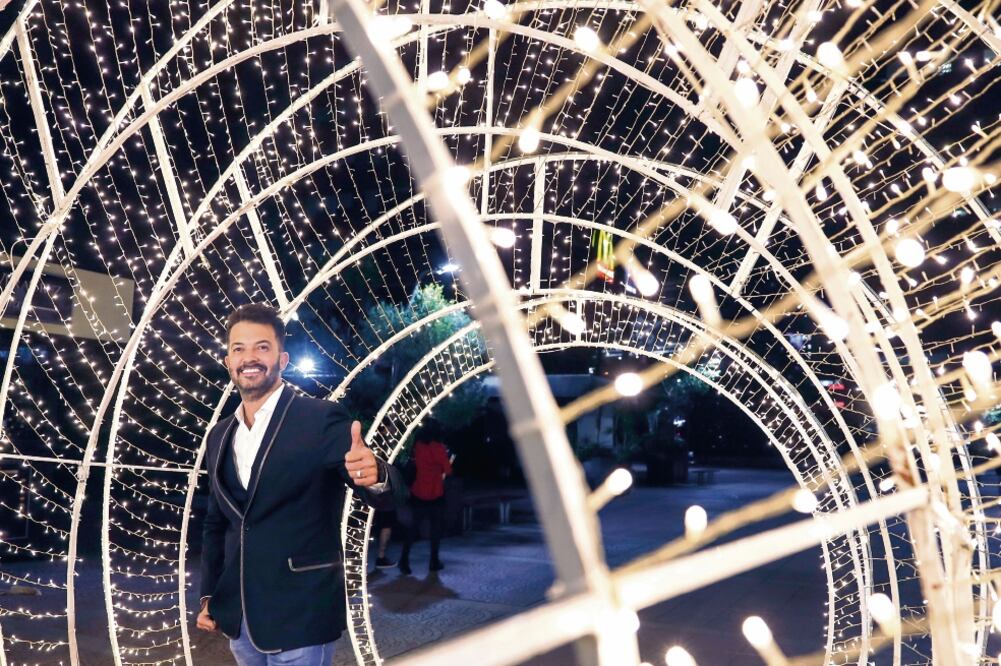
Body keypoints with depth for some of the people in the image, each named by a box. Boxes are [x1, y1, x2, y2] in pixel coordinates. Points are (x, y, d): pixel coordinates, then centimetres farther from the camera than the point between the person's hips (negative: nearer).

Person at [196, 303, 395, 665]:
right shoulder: (219, 436, 7)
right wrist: (209, 596, 13)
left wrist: (374, 476, -40)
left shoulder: (321, 419, -12)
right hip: (238, 615, 6)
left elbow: (380, 494, -18)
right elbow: (216, 522, 17)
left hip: (300, 615, -6)